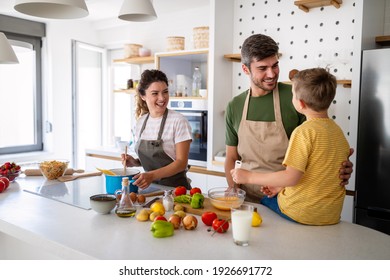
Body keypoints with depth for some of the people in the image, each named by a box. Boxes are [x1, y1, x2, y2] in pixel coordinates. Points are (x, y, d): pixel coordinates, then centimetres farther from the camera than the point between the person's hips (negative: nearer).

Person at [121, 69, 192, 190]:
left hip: (175, 187, -5)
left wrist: (152, 175, -23)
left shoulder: (178, 121, -9)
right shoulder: (141, 122, 9)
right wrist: (134, 162, 1)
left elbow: (181, 162, -12)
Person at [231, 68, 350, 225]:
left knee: (264, 202, 14)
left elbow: (291, 177, -25)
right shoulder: (337, 130, 4)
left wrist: (248, 177, -15)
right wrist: (282, 186, 8)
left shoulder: (304, 131, -19)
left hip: (300, 214, -7)